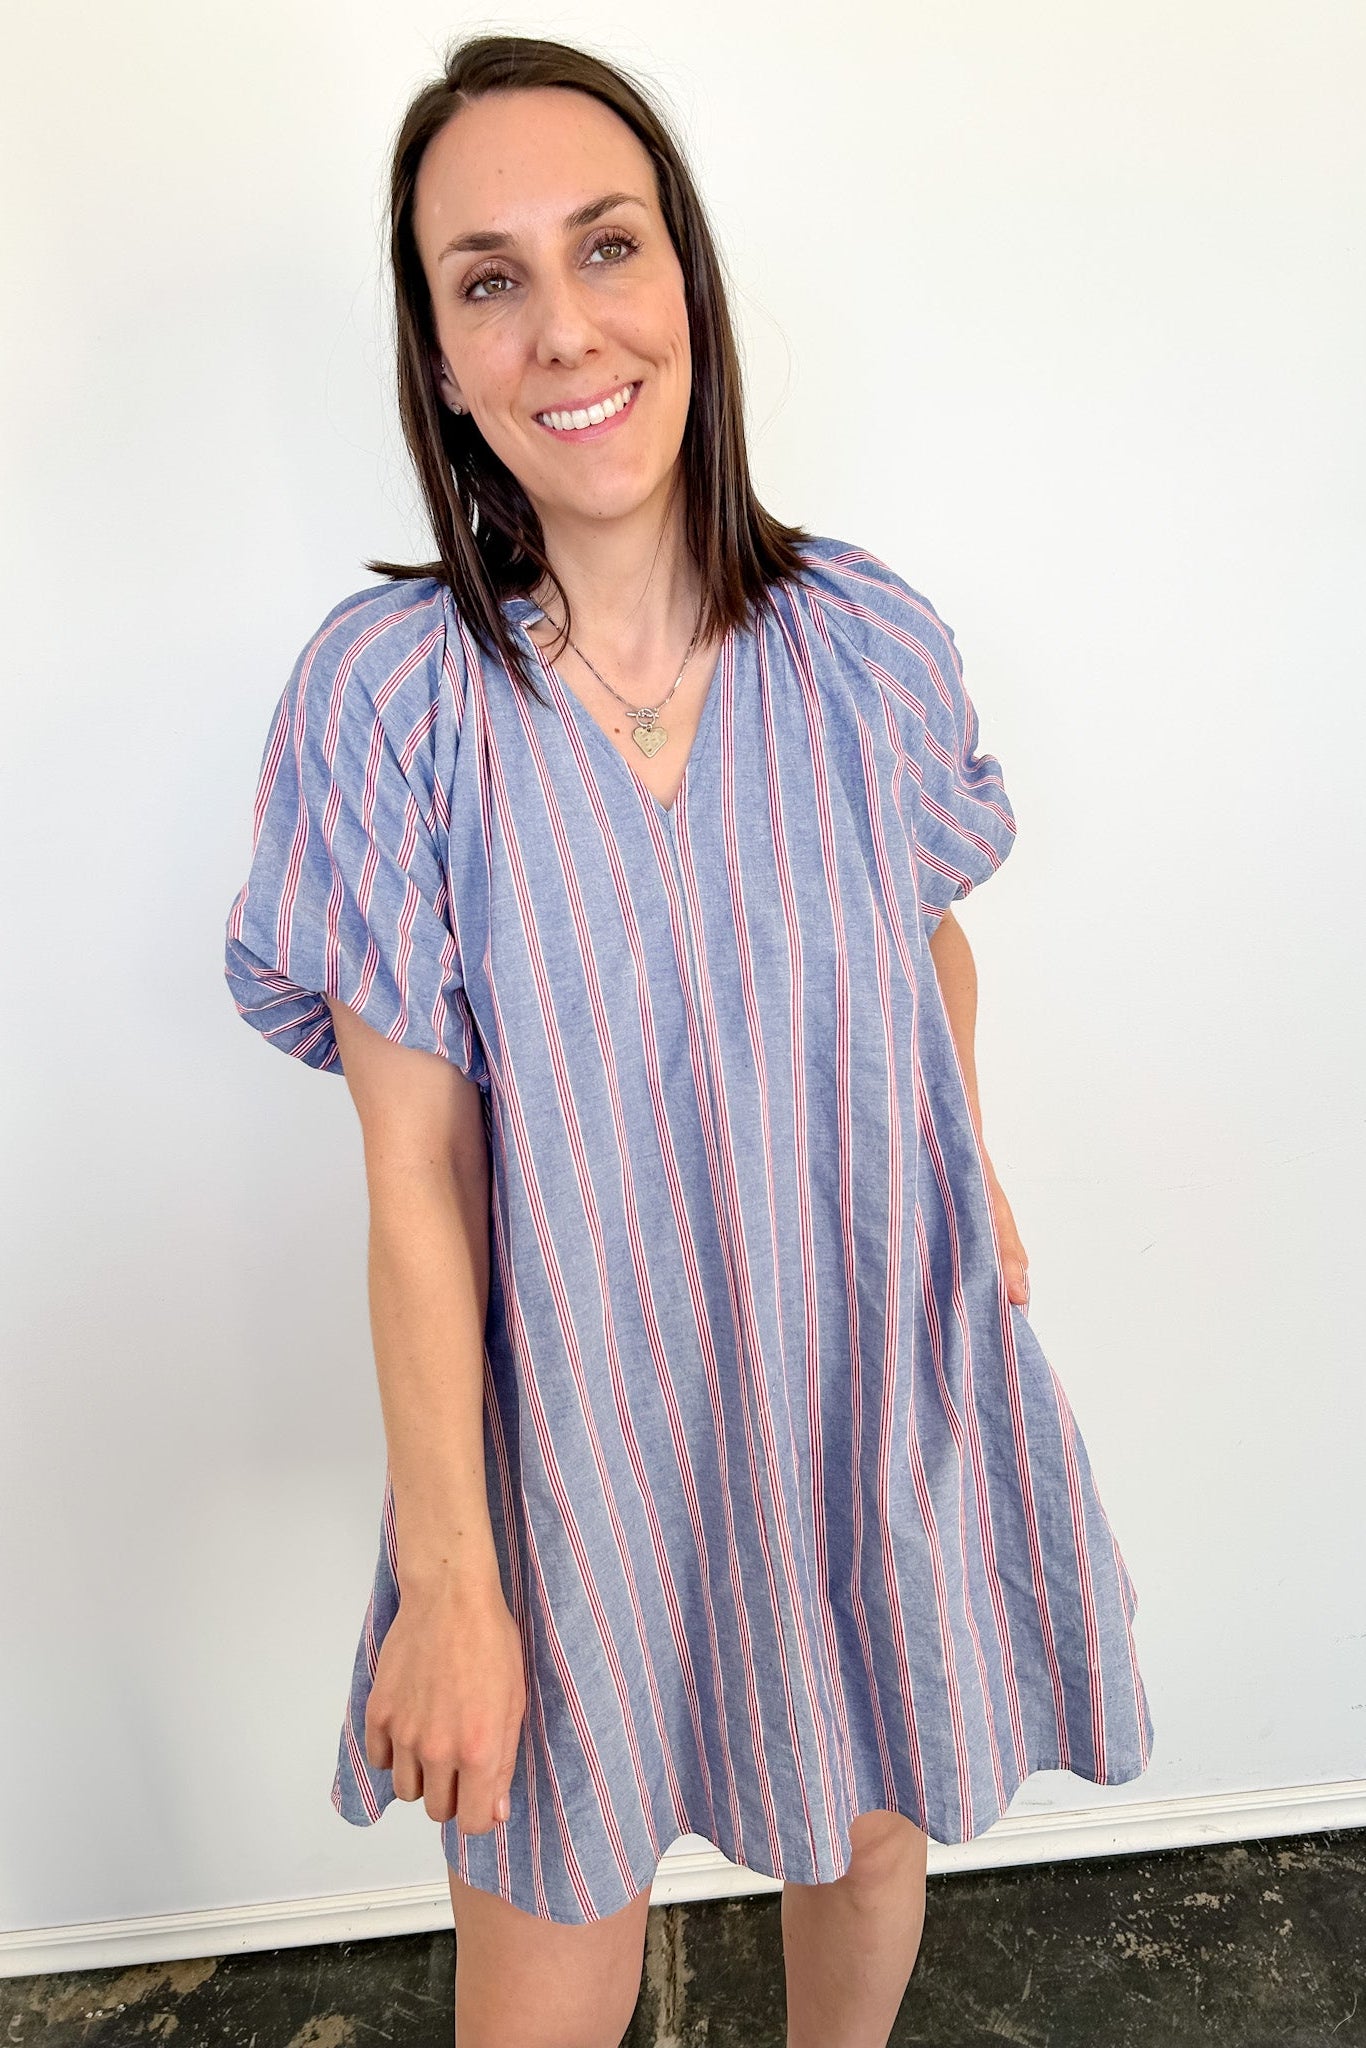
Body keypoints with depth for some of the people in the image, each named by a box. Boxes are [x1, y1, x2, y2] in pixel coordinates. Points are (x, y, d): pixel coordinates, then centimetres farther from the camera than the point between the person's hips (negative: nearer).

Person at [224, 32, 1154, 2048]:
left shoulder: (869, 643, -7)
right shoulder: (387, 691, -15)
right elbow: (417, 1176, -13)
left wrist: (964, 1162, -4)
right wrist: (448, 1577, -11)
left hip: (872, 1399, 3)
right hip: (569, 1437, -2)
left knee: (872, 1835, 25)